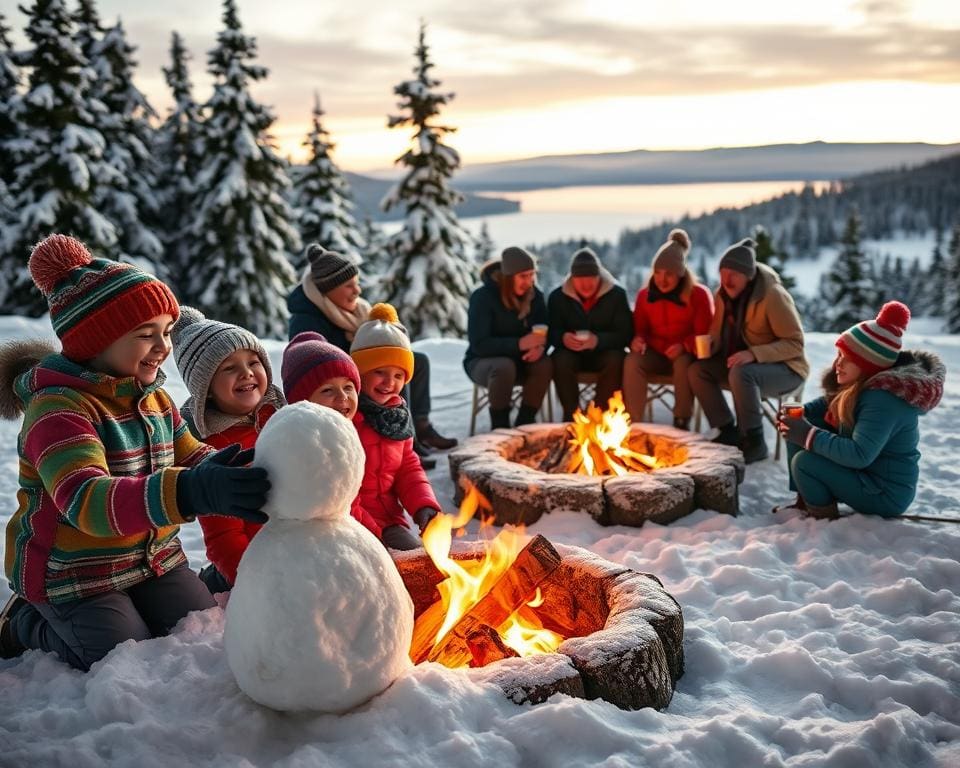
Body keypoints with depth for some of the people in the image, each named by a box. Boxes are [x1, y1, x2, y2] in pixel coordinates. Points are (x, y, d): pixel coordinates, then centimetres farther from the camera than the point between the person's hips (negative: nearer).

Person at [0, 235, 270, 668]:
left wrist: (232, 472, -21)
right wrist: (191, 492, -56)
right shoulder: (57, 408, -23)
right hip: (72, 574, -7)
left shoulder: (155, 399, 5)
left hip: (154, 560, 7)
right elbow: (86, 502, -39)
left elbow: (191, 459, 3)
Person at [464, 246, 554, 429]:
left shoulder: (534, 295, -4)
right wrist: (519, 344, -37)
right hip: (482, 361, -4)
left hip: (519, 360, 5)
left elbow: (545, 331, 0)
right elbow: (478, 344, -26)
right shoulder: (482, 297, -20)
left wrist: (540, 346, -26)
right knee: (505, 367, -37)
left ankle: (524, 424, -14)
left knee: (545, 364, -26)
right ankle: (499, 427, -18)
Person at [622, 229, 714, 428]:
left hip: (687, 355, -2)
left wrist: (684, 346, -27)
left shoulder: (699, 294, -8)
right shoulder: (644, 294, 2)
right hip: (656, 354, 3)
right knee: (633, 361, -29)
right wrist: (638, 340, -14)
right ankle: (632, 421, -26)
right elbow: (639, 328, 11)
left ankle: (682, 421, -20)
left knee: (683, 363, -38)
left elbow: (705, 334, -7)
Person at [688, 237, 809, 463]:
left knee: (741, 374, -37)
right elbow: (719, 333, 12)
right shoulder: (723, 294, -2)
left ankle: (755, 442, -21)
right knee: (697, 370, -13)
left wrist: (754, 353, -34)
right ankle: (729, 431, -2)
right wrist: (709, 344, -14)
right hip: (743, 362, 7)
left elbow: (795, 343, -21)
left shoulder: (773, 295, -22)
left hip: (785, 368, -7)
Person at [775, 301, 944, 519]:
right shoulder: (863, 382, -1)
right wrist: (800, 413, -4)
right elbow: (829, 404, 16)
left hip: (885, 495, -10)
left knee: (804, 462, -23)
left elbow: (859, 455, -34)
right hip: (865, 472, 10)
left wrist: (809, 435, -28)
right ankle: (804, 501, 12)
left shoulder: (884, 400, -29)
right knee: (796, 435, 4)